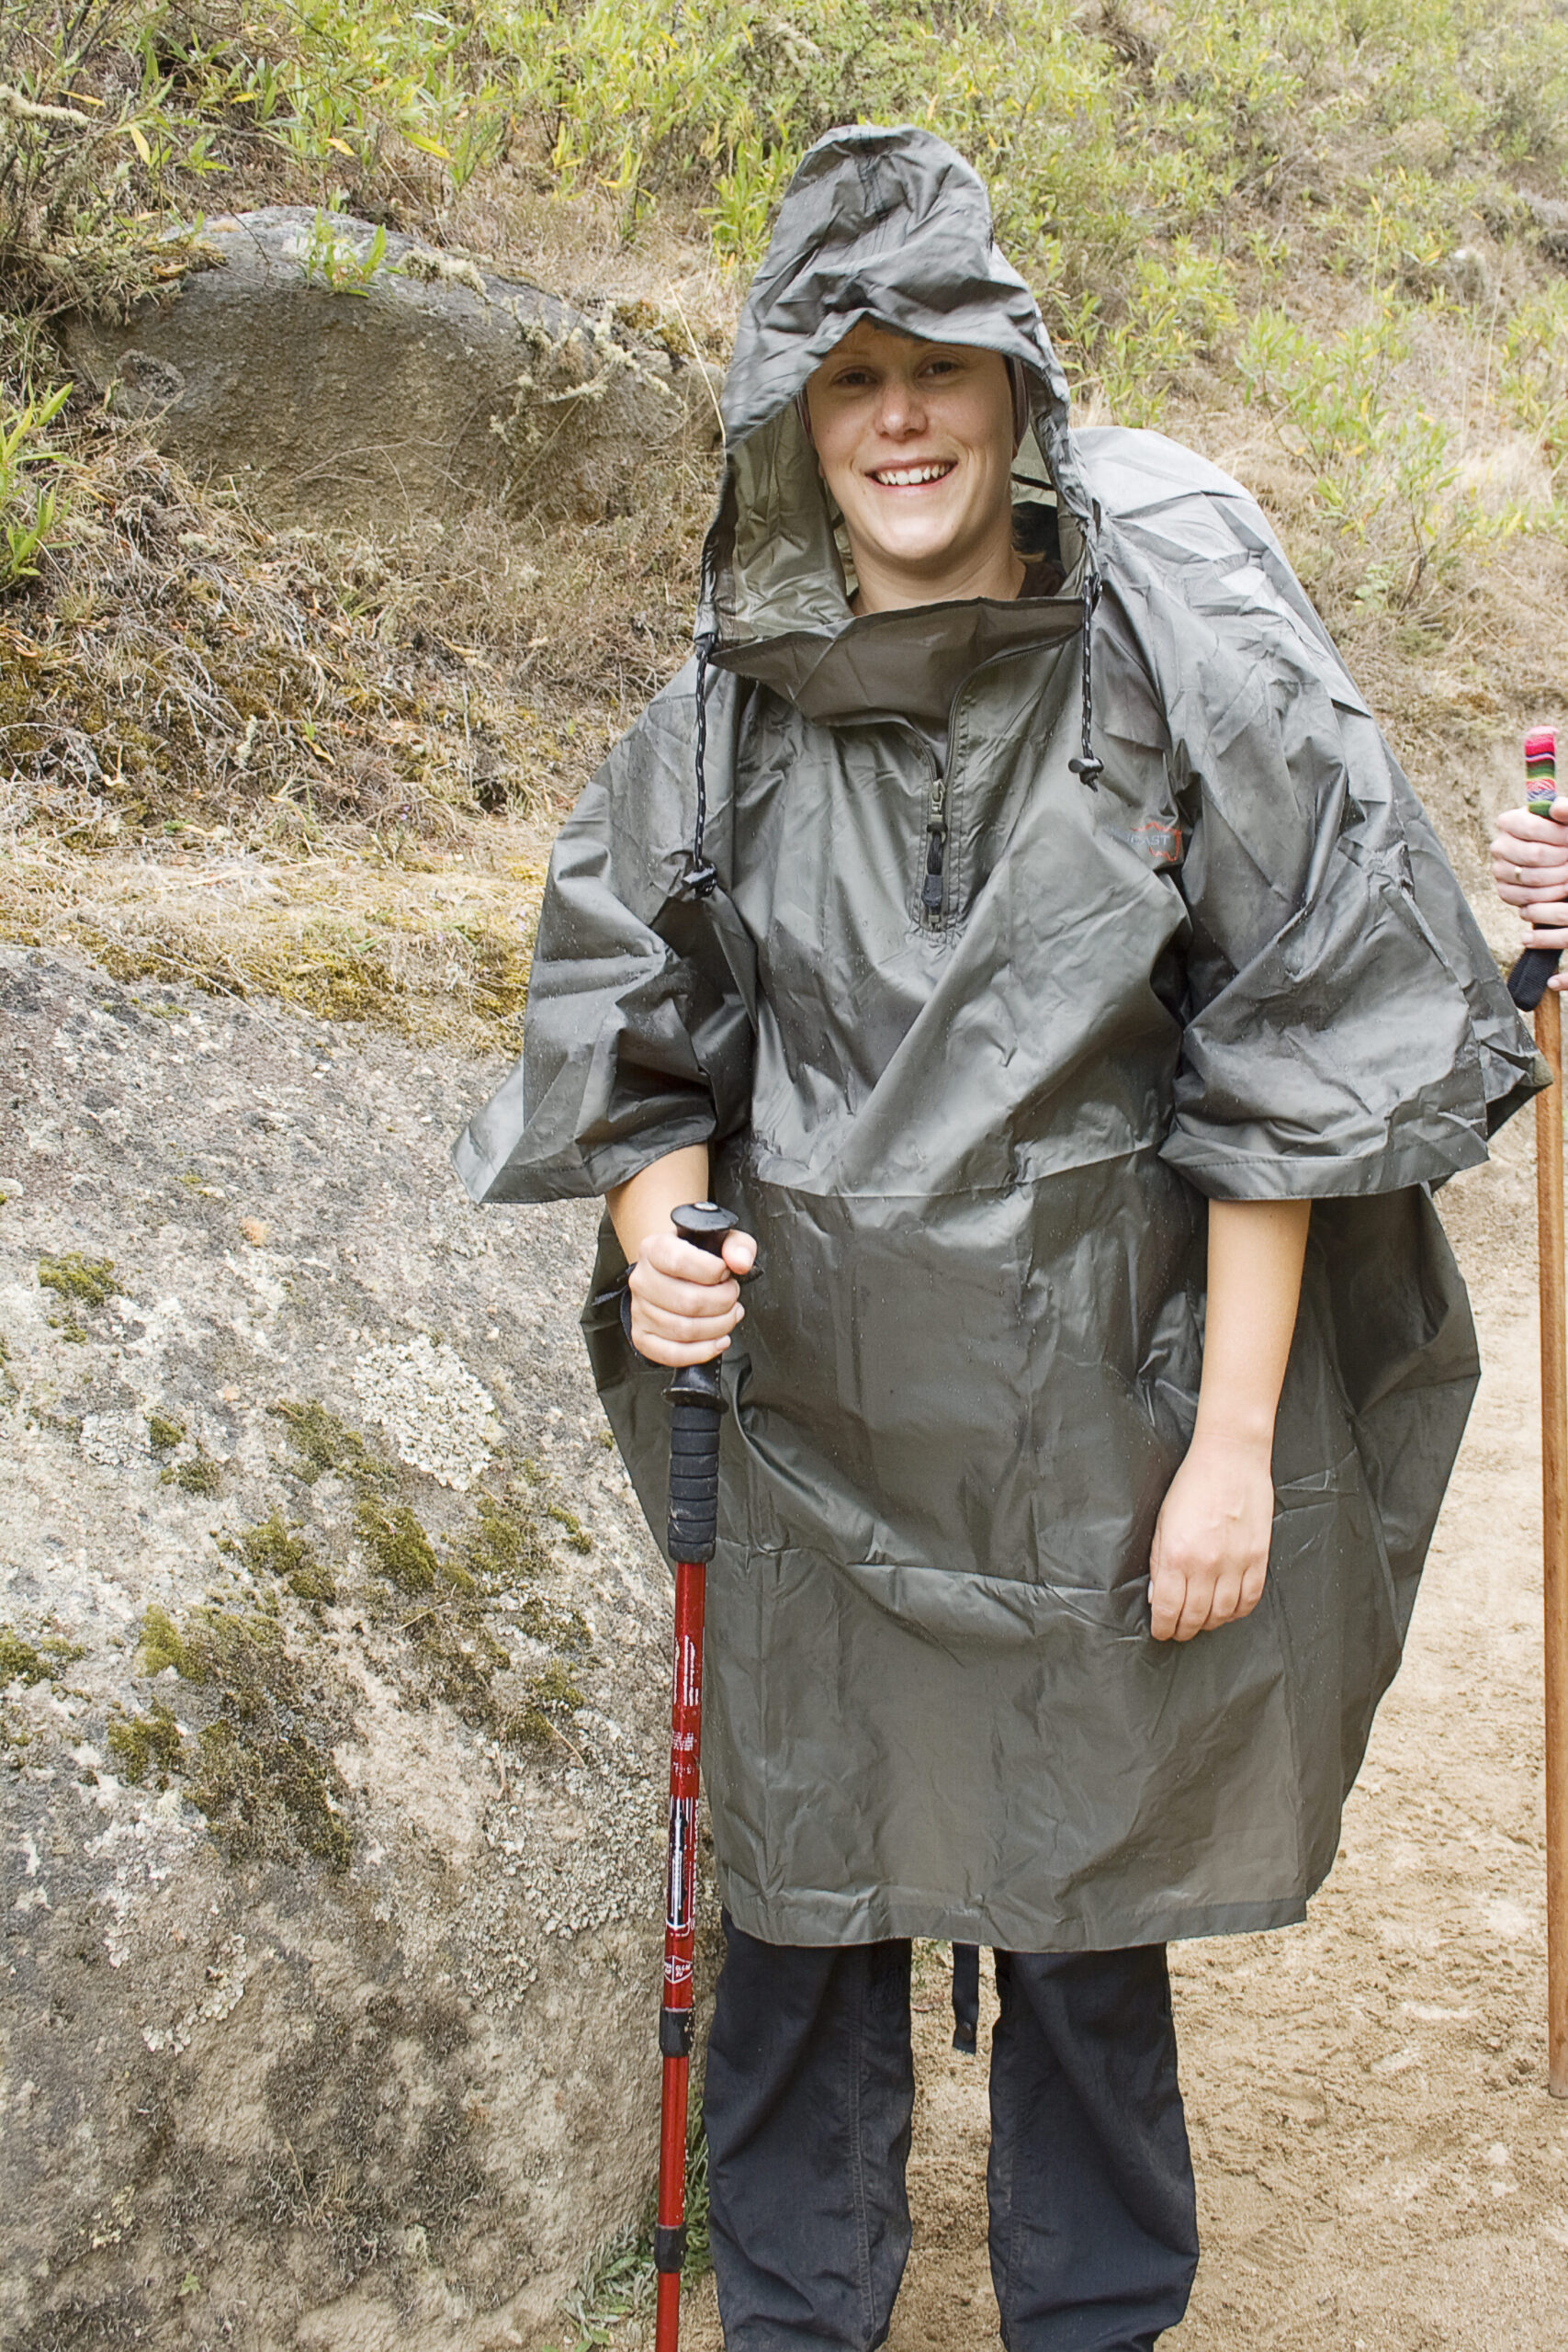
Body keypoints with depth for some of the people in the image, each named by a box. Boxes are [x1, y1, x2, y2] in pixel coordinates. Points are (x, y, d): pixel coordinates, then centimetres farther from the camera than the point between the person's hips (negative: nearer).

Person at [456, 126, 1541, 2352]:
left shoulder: (1171, 661, -7)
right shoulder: (731, 711, 2)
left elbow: (1284, 1063, -7)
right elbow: (637, 1035, 9)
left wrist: (1237, 1439, -10)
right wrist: (662, 1246, -13)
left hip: (1094, 1415, -2)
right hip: (807, 1418, 3)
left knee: (1087, 1888, 10)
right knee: (804, 1877, 12)